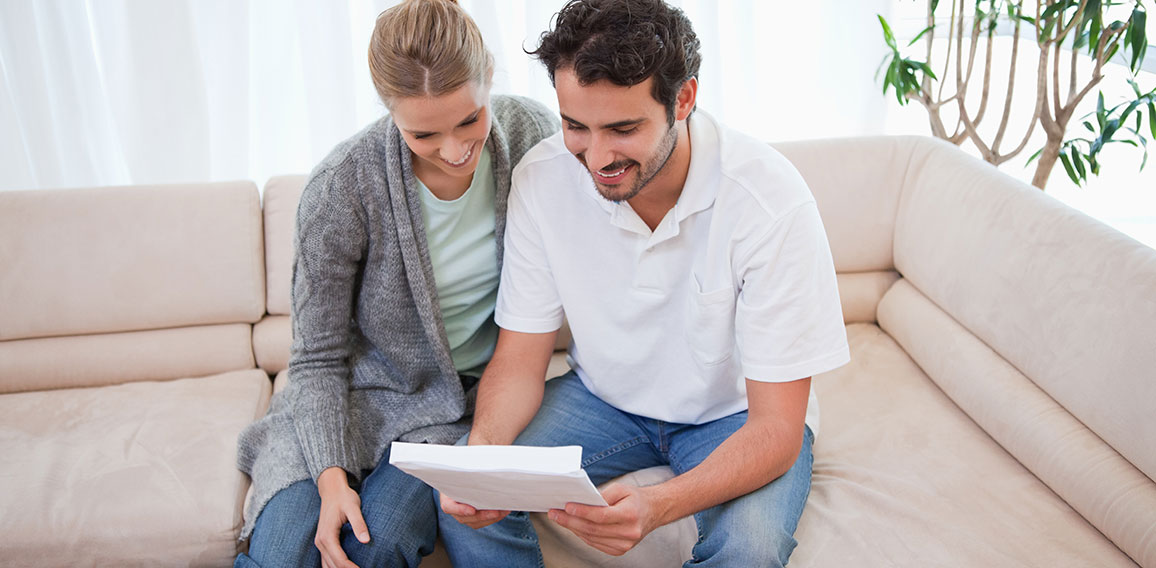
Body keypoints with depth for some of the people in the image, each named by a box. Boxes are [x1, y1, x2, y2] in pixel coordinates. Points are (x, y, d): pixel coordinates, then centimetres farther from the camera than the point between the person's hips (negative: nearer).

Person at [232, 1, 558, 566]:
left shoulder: (534, 132, -12)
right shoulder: (341, 188, -20)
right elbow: (318, 359, -9)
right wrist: (331, 474, -24)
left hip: (471, 393, 2)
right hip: (362, 387, -1)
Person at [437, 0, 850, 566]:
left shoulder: (771, 199, -29)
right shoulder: (541, 179, -18)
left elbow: (776, 426, -26)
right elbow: (520, 357, -9)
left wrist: (658, 505, -44)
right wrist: (482, 449, -31)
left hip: (733, 412, -2)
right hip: (601, 395, 3)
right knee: (463, 497, -19)